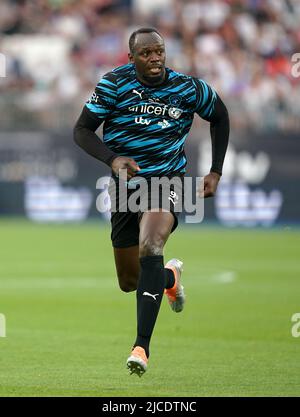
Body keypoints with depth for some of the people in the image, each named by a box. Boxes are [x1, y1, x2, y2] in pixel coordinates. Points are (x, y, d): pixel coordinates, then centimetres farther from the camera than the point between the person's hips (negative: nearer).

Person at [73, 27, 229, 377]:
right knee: (129, 282, 9)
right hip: (125, 181, 2)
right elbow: (81, 130, -6)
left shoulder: (187, 88, -5)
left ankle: (142, 346, -34)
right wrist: (112, 158, -25)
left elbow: (219, 116, 14)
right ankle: (170, 275, 49)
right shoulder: (114, 83, -8)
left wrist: (216, 172, 9)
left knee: (150, 247, -32)